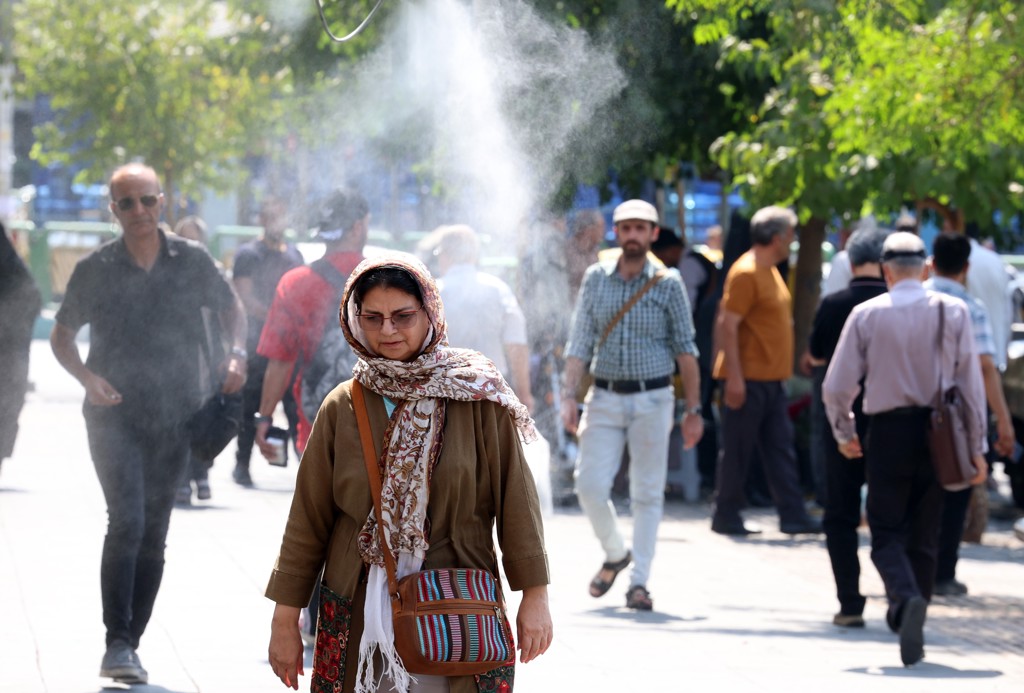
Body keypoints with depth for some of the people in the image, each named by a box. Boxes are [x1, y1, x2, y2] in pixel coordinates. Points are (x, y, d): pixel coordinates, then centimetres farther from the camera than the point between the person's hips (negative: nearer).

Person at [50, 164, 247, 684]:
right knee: (127, 522, -19)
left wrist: (238, 354, -2)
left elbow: (231, 306, 17)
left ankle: (129, 646, 17)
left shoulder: (191, 261, 1)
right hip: (114, 415, -3)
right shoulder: (96, 269, -3)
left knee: (153, 536, 7)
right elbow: (61, 335, 7)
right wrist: (87, 377, -11)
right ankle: (116, 645, -19)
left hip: (175, 416, 3)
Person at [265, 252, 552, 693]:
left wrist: (535, 596, -2)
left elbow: (515, 496, 0)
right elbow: (308, 518, 5)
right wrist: (285, 621, 5)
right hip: (361, 616, 1)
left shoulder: (477, 397, -2)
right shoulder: (342, 408, 3)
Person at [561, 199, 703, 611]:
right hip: (604, 396, 2)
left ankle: (639, 582, 6)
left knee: (648, 493, 0)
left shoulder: (668, 284, 1)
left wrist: (693, 409, 0)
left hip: (652, 399, -2)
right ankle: (615, 554, 21)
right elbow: (580, 342, 4)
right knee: (591, 485, -5)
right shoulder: (596, 279, 6)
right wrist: (569, 395, -7)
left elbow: (685, 349, 3)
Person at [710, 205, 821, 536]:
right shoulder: (745, 273, -15)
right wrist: (735, 377, -22)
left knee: (781, 450, 7)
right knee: (738, 450, -1)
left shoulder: (769, 271, 16)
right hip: (748, 379, -9)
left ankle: (793, 516, 7)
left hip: (771, 379, 9)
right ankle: (726, 516, 7)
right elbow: (727, 325, -19)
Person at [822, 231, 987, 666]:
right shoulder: (953, 312, -1)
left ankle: (906, 598, -26)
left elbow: (837, 386, -3)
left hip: (888, 432, -2)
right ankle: (910, 628, 19)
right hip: (938, 432, 2)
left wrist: (844, 432, 14)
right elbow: (971, 382, -2)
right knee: (924, 537, 14)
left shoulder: (866, 315, -4)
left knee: (887, 534, 3)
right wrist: (977, 446, 5)